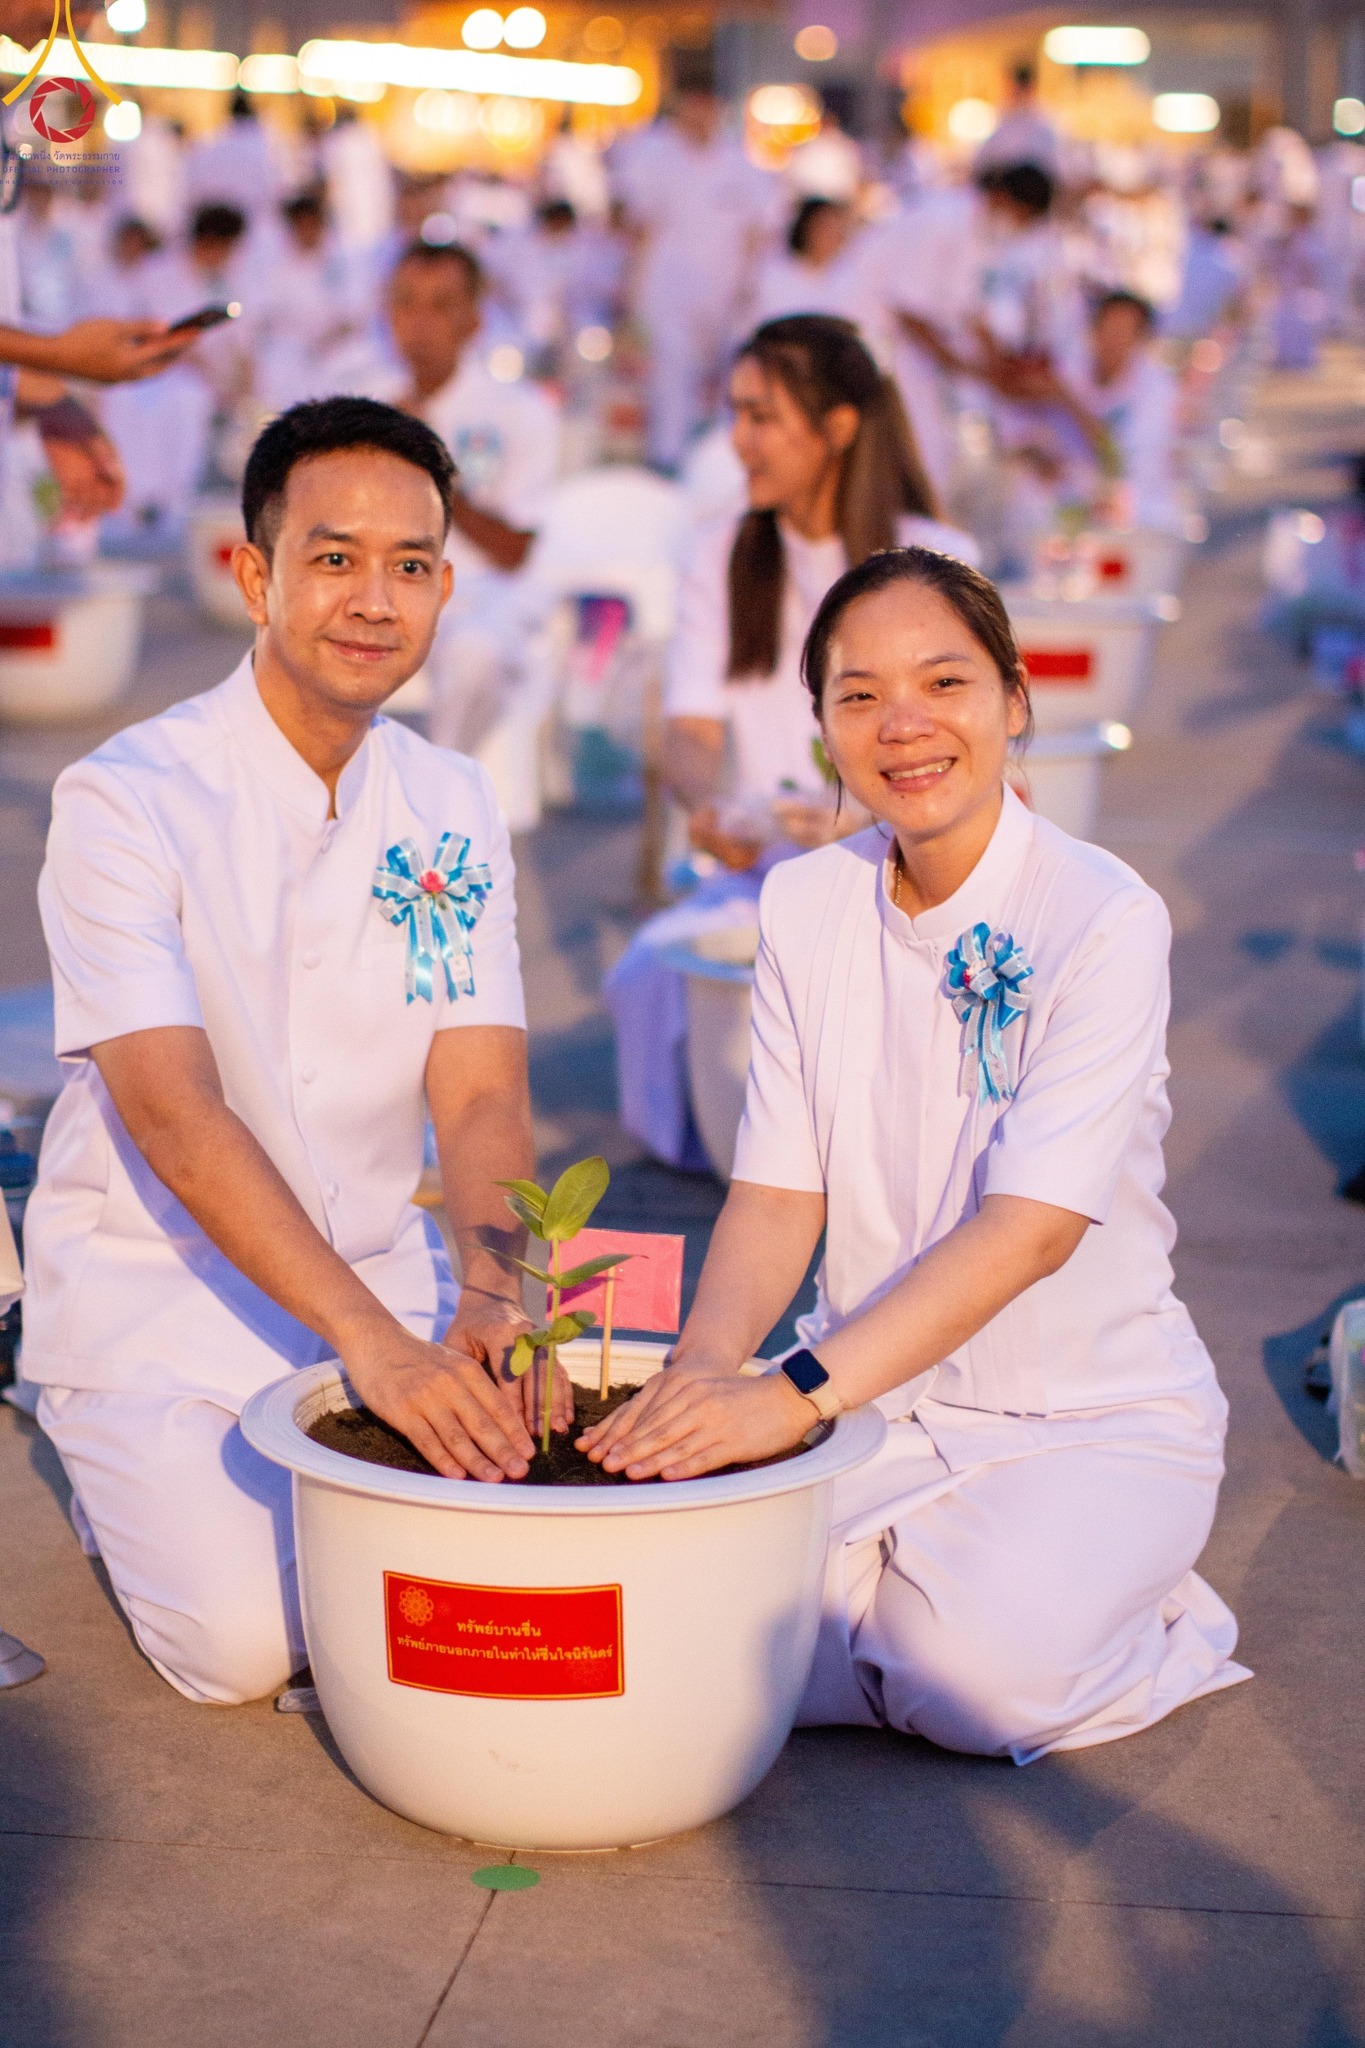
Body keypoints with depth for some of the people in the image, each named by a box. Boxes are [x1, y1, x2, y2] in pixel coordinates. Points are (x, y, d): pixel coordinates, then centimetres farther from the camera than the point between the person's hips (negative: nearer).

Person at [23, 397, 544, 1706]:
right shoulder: (126, 798, -16)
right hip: (158, 1291, -4)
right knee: (245, 1641, -20)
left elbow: (481, 1093, -7)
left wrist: (490, 1299, -28)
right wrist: (369, 1337, -37)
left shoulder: (451, 810, 1)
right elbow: (172, 1110, -27)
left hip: (379, 1276, 4)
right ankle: (120, 1463, 12)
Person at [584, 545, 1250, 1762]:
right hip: (877, 1396, 4)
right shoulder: (804, 906, 1)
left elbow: (1035, 1224, -25)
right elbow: (778, 1191, -2)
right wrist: (705, 1368, -22)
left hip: (1094, 1419, -4)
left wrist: (801, 1391, -34)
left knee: (979, 1679, -28)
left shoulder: (1105, 917, -15)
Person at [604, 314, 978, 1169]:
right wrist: (712, 807, -24)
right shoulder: (723, 557, 9)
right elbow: (691, 731, 1)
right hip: (762, 867, 3)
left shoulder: (936, 561, -1)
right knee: (656, 966, -28)